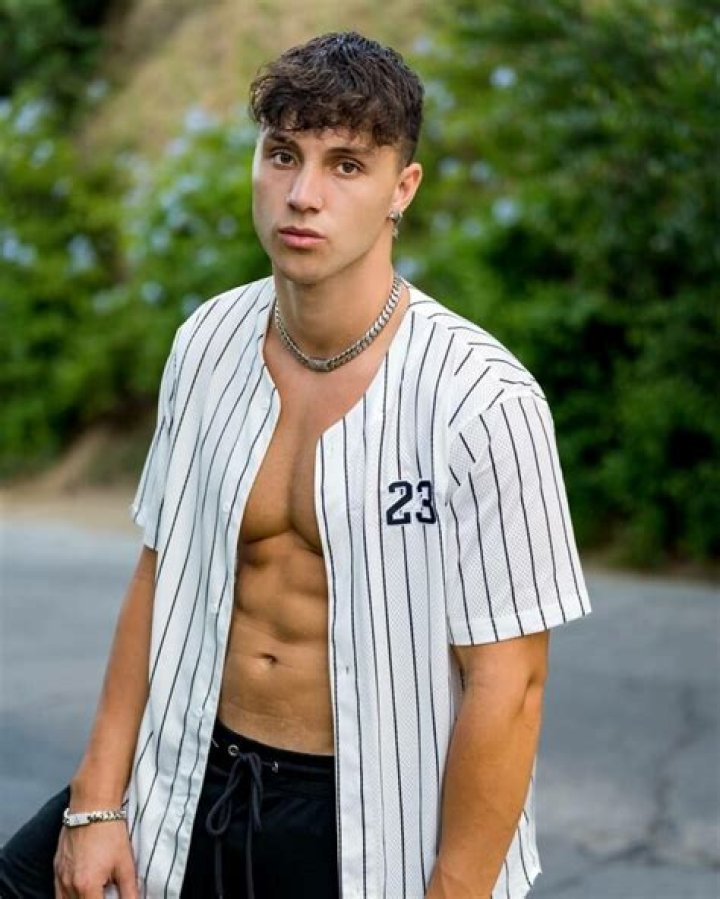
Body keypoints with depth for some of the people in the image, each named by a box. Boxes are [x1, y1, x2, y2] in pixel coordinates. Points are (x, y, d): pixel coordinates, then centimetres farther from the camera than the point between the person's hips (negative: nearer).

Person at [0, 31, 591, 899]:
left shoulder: (482, 403, -20)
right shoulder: (208, 341, -2)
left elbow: (507, 683, -18)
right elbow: (159, 575, 6)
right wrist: (97, 801, 5)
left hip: (372, 820, -5)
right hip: (194, 780, 5)